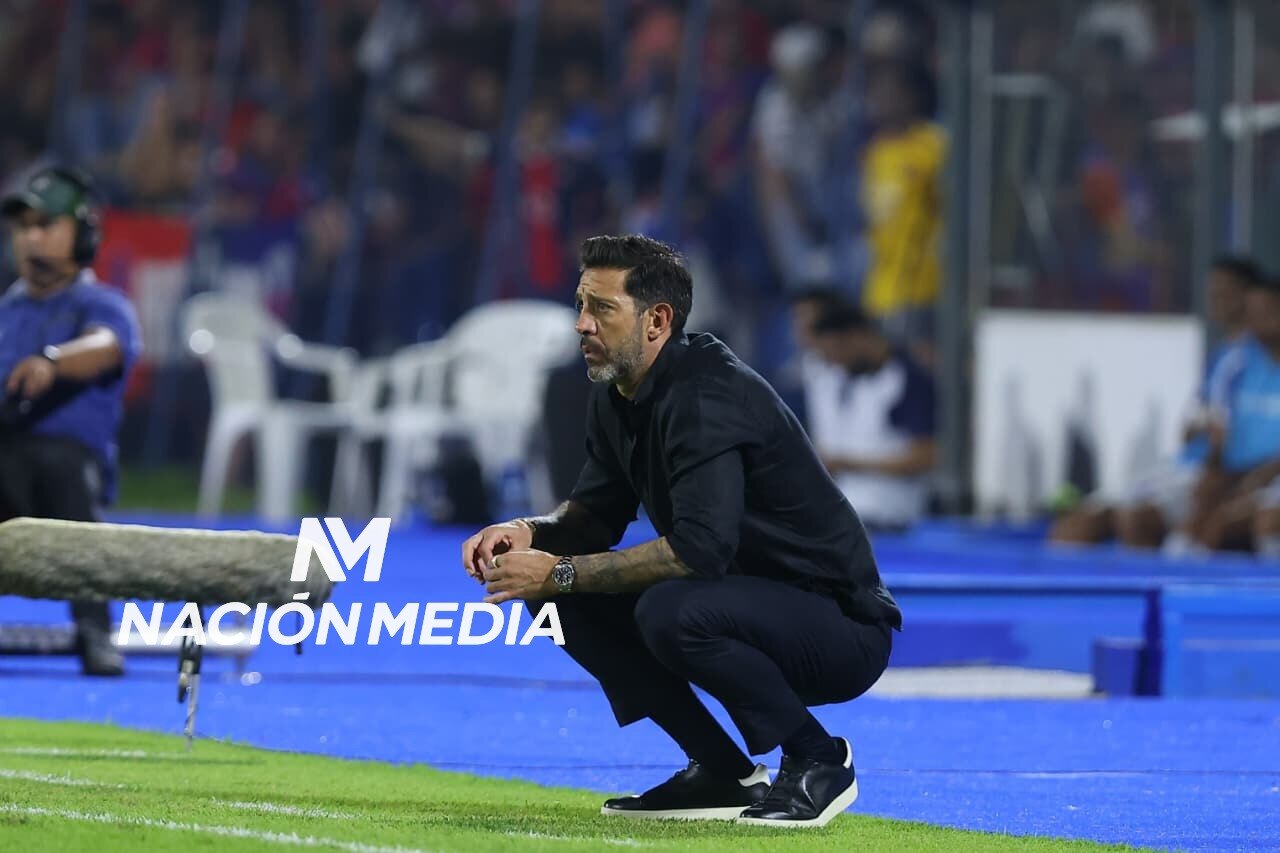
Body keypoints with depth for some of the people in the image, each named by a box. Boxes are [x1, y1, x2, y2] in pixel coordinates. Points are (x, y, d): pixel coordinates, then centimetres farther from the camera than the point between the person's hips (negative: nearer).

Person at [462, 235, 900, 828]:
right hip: (751, 603, 9)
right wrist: (529, 532, -6)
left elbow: (701, 547, -34)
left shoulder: (706, 396, -24)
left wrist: (561, 572, -28)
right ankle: (723, 775, 4)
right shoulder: (617, 398, 5)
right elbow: (597, 512, 17)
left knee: (672, 612, -35)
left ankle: (817, 761, -12)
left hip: (842, 630, -9)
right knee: (569, 600, 0)